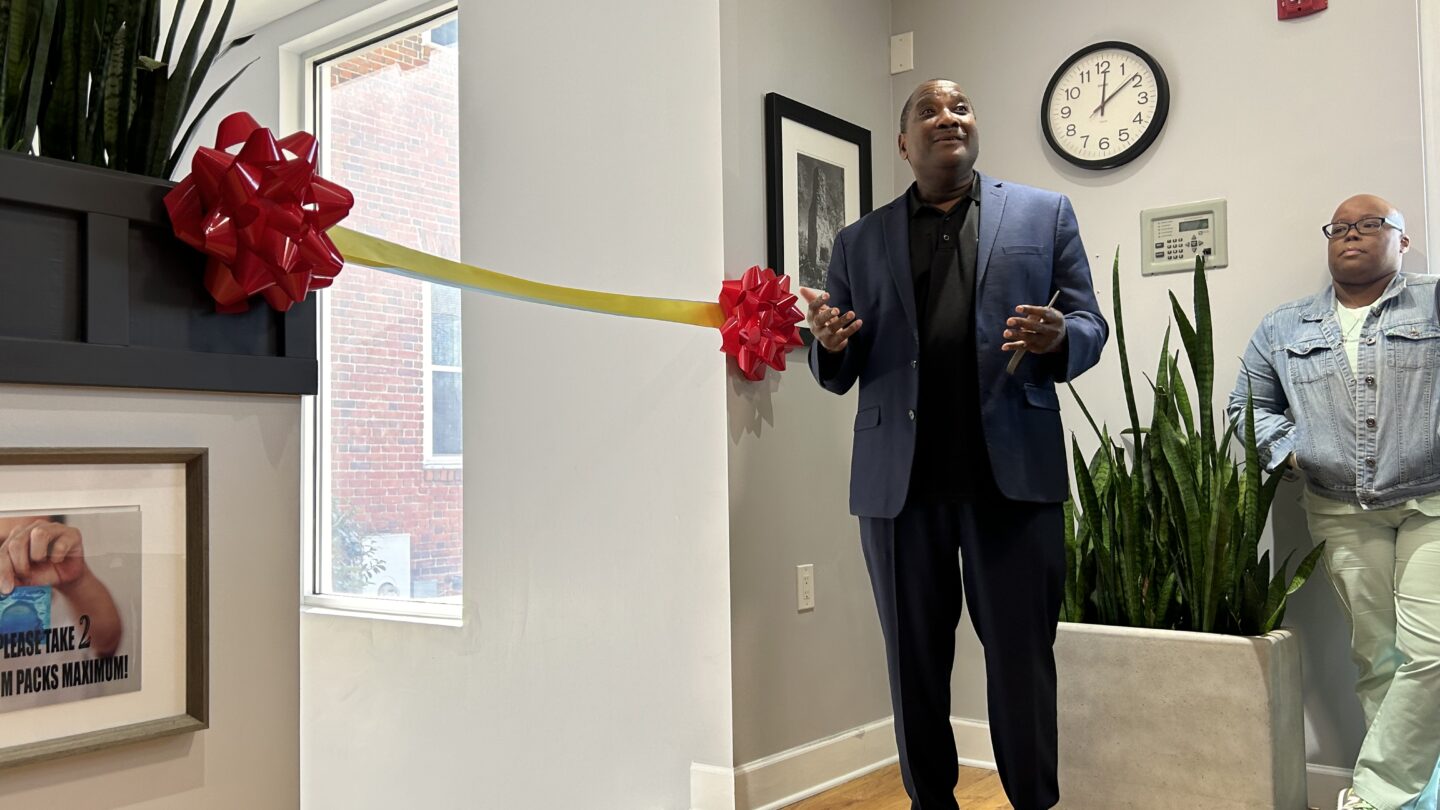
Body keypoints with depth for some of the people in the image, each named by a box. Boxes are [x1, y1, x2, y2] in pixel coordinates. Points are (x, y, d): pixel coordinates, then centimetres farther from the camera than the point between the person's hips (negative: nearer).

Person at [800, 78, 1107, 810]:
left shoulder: (1044, 214, 12)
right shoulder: (859, 242, 13)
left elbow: (1091, 327, 8)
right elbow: (839, 373, 11)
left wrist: (1057, 339, -15)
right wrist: (831, 343, -12)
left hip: (1011, 471, -1)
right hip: (898, 479, 2)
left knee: (1022, 657, 3)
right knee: (914, 662, 10)